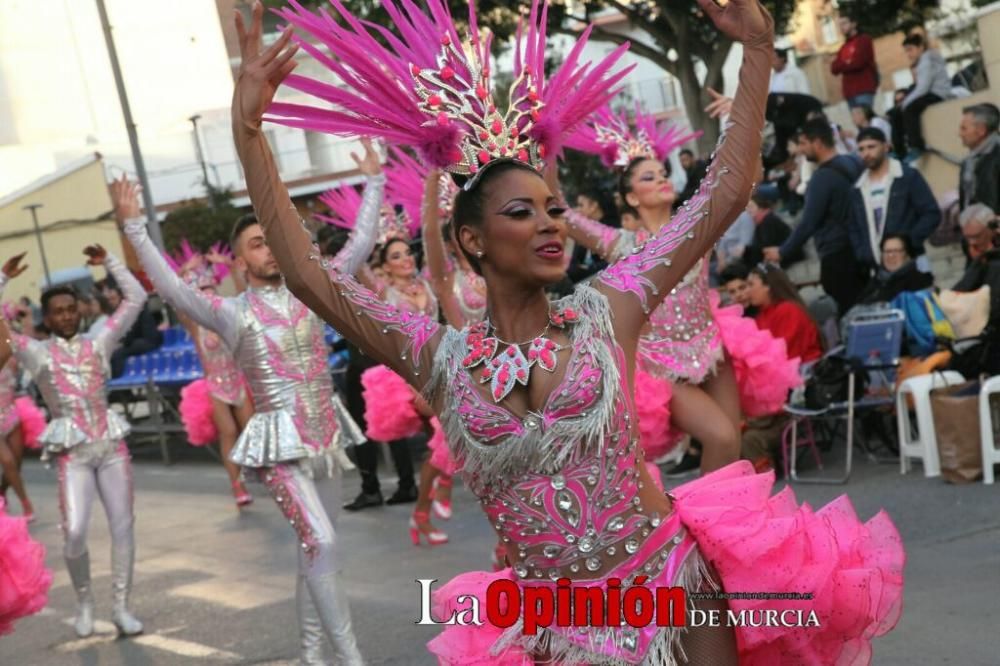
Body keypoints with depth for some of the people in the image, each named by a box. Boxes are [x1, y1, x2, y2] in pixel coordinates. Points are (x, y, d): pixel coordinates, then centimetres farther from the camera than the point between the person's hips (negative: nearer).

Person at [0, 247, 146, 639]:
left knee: (123, 526, 1)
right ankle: (84, 602, 11)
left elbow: (135, 298, 10)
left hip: (112, 444, 2)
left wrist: (109, 262, 5)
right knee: (74, 532, -13)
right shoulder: (37, 353, 3)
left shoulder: (98, 343, 8)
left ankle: (121, 607, 11)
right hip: (73, 452, -2)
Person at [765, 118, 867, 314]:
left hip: (836, 255, -8)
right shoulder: (852, 164, 9)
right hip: (857, 250, 8)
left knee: (844, 311, -4)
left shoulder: (823, 176, -16)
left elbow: (809, 222, -16)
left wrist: (782, 252, -6)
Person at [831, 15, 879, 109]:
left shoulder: (864, 40, 2)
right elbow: (834, 69, 11)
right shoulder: (843, 48, 22)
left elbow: (858, 62, -11)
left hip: (864, 89, -7)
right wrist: (847, 64, -5)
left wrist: (843, 66, 6)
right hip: (850, 91, 7)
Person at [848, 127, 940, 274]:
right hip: (876, 270, 3)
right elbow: (854, 229, 17)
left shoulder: (908, 177, 0)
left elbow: (932, 214, -3)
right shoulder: (857, 190, 13)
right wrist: (863, 257, 0)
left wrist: (908, 242, -13)